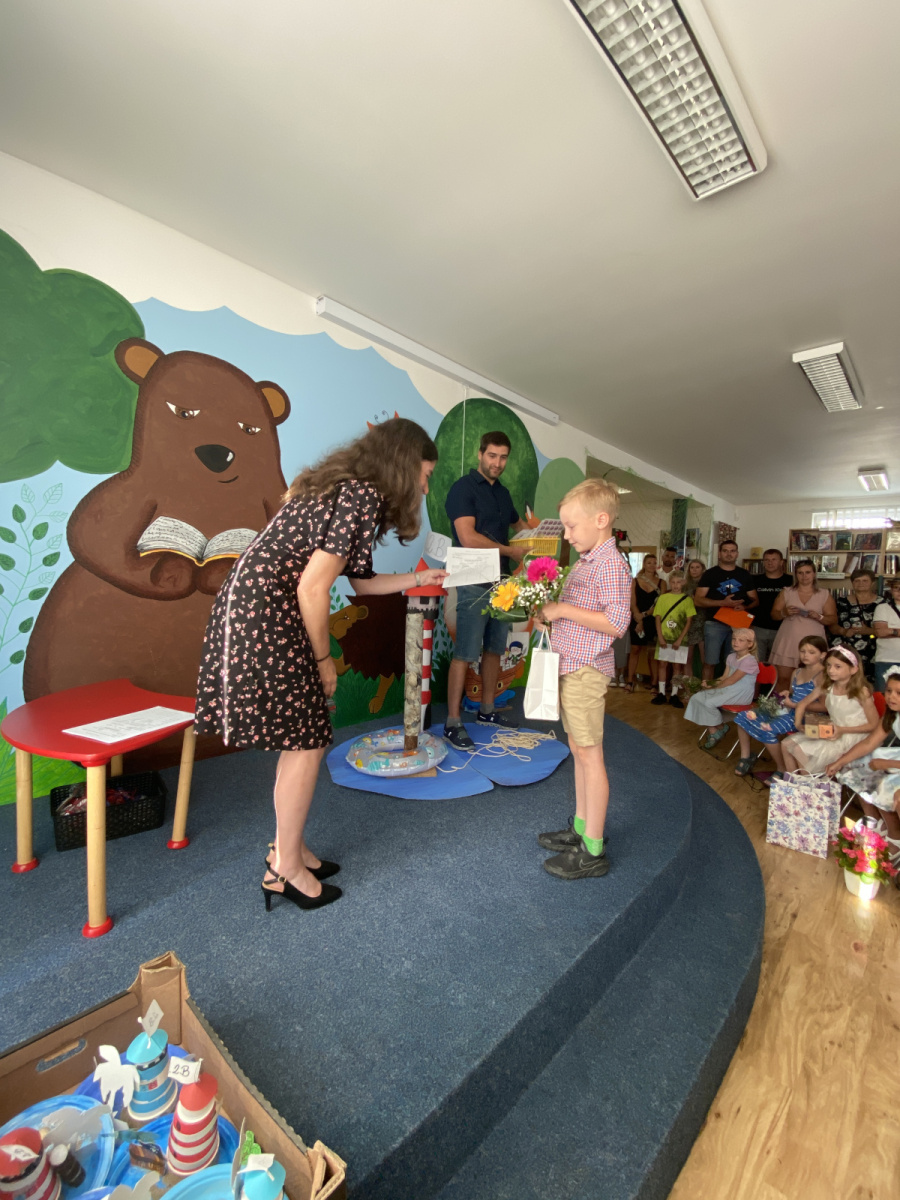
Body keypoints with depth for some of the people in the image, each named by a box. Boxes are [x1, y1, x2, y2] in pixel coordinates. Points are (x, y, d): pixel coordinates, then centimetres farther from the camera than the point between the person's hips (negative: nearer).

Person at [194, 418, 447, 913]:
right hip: (265, 614, -10)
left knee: (302, 737, 16)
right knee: (304, 742, 1)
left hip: (250, 606, 10)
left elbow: (359, 580, 19)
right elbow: (313, 587, -19)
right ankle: (285, 869, 19)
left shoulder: (341, 484, 16)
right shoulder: (365, 497, -14)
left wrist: (421, 578, 25)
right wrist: (323, 659, -8)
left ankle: (290, 848, 32)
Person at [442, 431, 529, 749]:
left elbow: (518, 523, 35)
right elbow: (468, 538, -19)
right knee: (465, 654, -6)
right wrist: (510, 550, -11)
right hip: (474, 582, -8)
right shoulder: (464, 488, -7)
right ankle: (453, 723, 2)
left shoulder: (502, 493, 17)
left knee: (494, 649, 13)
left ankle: (487, 710, 27)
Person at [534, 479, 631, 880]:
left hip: (586, 670, -9)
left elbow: (616, 623, -22)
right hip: (569, 666, 9)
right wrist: (546, 610, 4)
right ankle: (581, 827, 33)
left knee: (589, 754, 0)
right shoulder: (582, 563, 14)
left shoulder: (611, 564, -15)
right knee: (577, 749, 18)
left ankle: (593, 850, 14)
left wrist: (563, 609, -21)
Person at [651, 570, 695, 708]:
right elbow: (658, 618, 1)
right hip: (664, 637, 1)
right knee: (662, 664, 5)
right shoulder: (663, 598, 2)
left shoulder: (687, 599, 0)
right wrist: (660, 637, -8)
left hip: (679, 639, -1)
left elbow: (689, 621, -2)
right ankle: (661, 693, 13)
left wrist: (679, 639, -9)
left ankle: (674, 695, 14)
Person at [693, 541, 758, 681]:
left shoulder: (745, 575, 12)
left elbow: (755, 600, 14)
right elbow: (697, 601, -4)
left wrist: (745, 607, -10)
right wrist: (723, 603, -15)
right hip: (715, 624, -3)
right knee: (710, 663, -2)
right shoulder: (710, 574, 3)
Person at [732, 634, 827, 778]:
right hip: (788, 711, 9)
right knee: (743, 717, -3)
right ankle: (745, 757, 11)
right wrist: (785, 697, 5)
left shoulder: (822, 676, -11)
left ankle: (782, 770, -8)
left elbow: (824, 706, -19)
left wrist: (794, 705, -17)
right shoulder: (797, 672, 15)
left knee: (766, 729, -31)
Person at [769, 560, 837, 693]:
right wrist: (784, 613, -13)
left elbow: (833, 619, 5)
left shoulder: (825, 594, 7)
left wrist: (819, 617, -15)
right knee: (783, 678, 0)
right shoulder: (787, 592, 8)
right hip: (788, 642, 1)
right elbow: (774, 615, 8)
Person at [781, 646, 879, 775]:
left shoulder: (861, 692, -16)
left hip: (851, 736, -7)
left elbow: (873, 725, -11)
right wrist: (798, 723, -5)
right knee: (787, 744, 1)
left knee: (800, 750, -20)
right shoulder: (826, 687, 0)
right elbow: (803, 704, 11)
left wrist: (843, 730, -20)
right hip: (830, 733, 7)